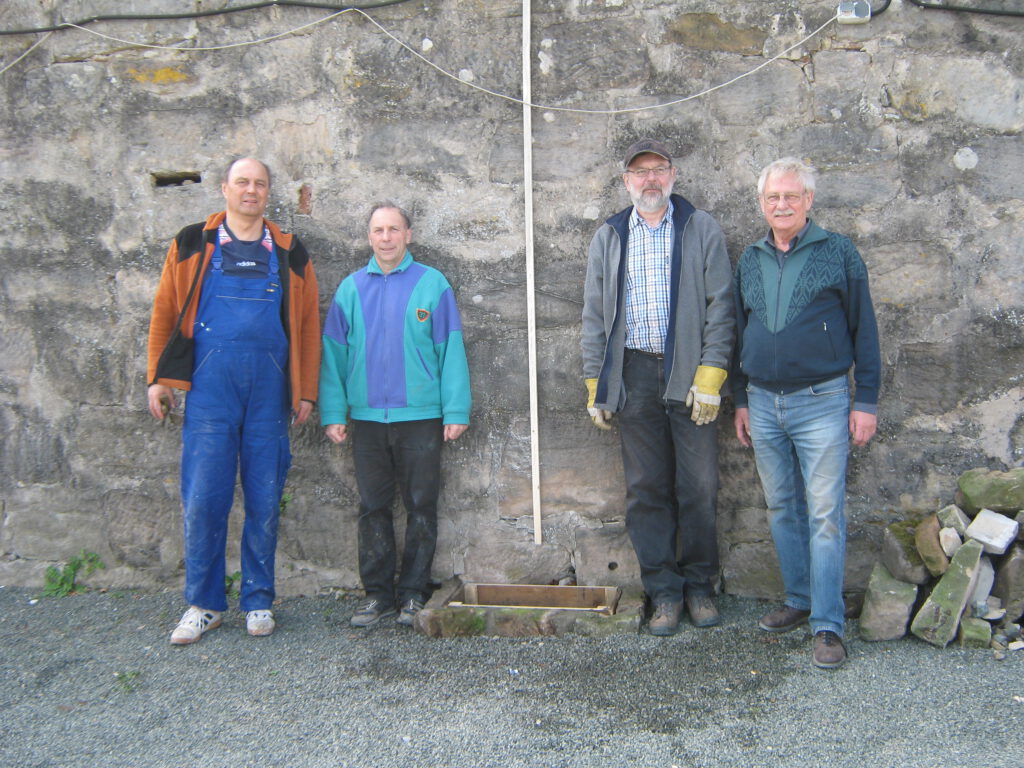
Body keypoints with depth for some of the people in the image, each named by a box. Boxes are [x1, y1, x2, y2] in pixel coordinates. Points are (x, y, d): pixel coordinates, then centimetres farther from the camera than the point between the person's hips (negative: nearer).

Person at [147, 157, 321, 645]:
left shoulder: (289, 254, 11)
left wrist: (305, 391, 4)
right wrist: (158, 378, 2)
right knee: (202, 498, -2)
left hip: (269, 388, 1)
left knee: (264, 500, 5)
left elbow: (308, 325, 9)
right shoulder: (192, 245, 9)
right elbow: (165, 312, 9)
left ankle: (258, 601, 17)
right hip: (210, 385, -1)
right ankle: (204, 604, 11)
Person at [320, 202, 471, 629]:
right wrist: (333, 413, 1)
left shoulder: (432, 284, 0)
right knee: (373, 508, 9)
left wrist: (456, 410, -7)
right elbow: (333, 352, 8)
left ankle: (414, 594, 16)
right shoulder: (351, 288, 8)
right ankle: (377, 593, 19)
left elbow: (451, 350, -2)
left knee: (421, 506, 5)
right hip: (366, 416, 3)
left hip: (420, 416, -2)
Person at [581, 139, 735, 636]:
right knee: (646, 490, 4)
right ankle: (664, 592, 15)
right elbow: (595, 316, 14)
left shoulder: (701, 229, 5)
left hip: (690, 373, -2)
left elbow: (720, 306, 0)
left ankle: (699, 585, 18)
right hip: (634, 375, 2)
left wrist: (710, 375, -9)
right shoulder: (609, 237, 13)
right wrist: (595, 384, 7)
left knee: (699, 488, 1)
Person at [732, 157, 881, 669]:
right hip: (763, 405, 5)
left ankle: (827, 625, 0)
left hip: (820, 402, -4)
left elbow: (863, 329, -1)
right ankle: (799, 600, 26)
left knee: (824, 514, -5)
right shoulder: (750, 260, 10)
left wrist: (866, 401, -5)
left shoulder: (838, 252, -2)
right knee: (783, 508, 12)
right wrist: (740, 401, 14)